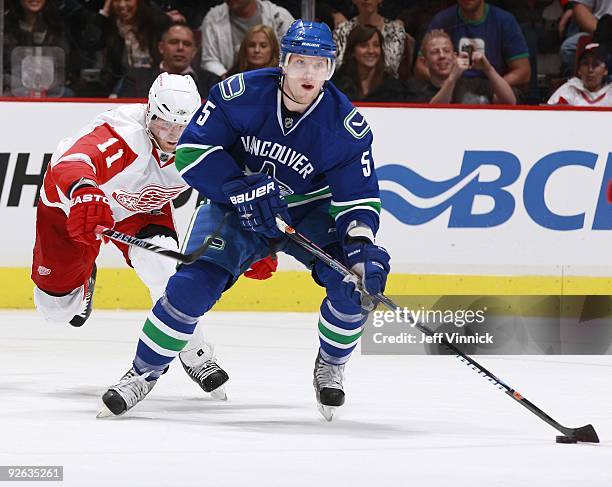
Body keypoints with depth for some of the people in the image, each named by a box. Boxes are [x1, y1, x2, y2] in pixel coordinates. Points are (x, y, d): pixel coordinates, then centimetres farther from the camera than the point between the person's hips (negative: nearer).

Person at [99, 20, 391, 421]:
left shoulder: (347, 125, -20)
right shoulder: (241, 94, -22)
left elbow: (358, 196, -17)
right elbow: (192, 148, -19)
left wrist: (361, 245, -36)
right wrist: (241, 189, -30)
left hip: (310, 213, 1)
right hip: (236, 208, -1)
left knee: (356, 284, -21)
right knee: (191, 286, -19)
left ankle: (330, 367, 7)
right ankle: (144, 373, 2)